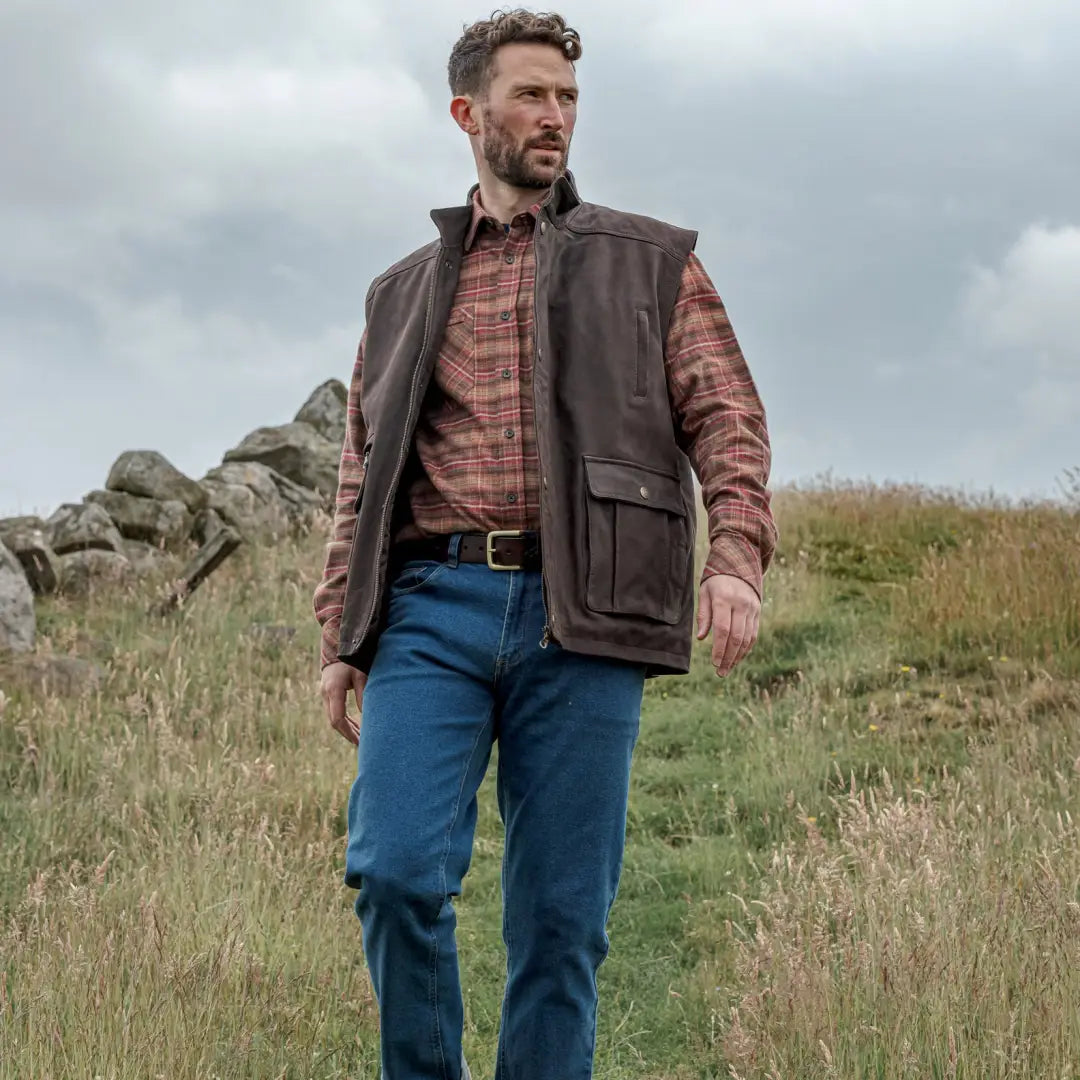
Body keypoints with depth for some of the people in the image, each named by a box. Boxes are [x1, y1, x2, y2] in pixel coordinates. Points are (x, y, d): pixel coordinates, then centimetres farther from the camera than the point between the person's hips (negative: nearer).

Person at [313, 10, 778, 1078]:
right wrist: (340, 639, 12)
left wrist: (736, 556, -11)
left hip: (578, 619, -1)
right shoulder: (403, 292, 21)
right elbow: (362, 476, 20)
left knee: (562, 915, -2)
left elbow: (726, 416, 6)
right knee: (396, 870, -14)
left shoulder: (652, 264, 16)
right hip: (431, 604, 1)